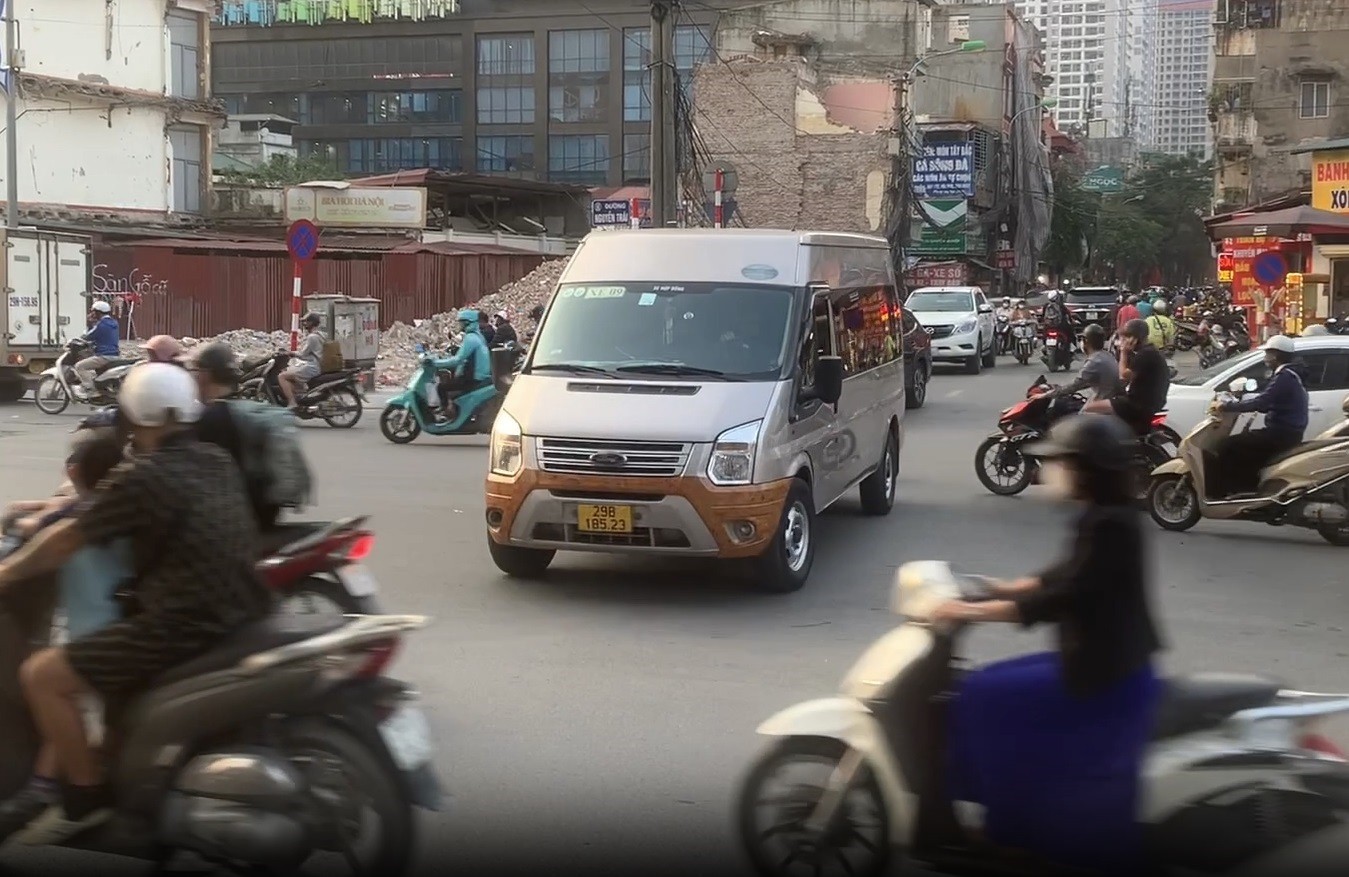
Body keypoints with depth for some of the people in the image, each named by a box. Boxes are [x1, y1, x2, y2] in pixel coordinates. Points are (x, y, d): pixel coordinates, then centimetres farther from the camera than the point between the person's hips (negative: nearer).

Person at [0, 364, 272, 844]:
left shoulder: (141, 477, -12)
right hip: (242, 616, 9)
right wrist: (57, 507, 34)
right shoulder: (218, 462, 11)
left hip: (185, 629, -9)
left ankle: (86, 796, 7)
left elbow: (67, 539, -5)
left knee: (41, 675, 1)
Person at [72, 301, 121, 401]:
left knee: (79, 366, -11)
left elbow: (88, 337, -8)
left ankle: (89, 389, -19)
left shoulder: (101, 324, -15)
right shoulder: (114, 323, 13)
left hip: (104, 356, -10)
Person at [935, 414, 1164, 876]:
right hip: (1102, 661, 10)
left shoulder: (1108, 525, -21)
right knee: (993, 687, 15)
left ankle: (1009, 824, -3)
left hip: (1102, 676, -10)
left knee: (982, 697, -10)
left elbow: (1061, 598, -26)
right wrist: (999, 588, 16)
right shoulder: (1105, 517, 9)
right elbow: (1064, 577, 21)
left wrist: (973, 611, -25)